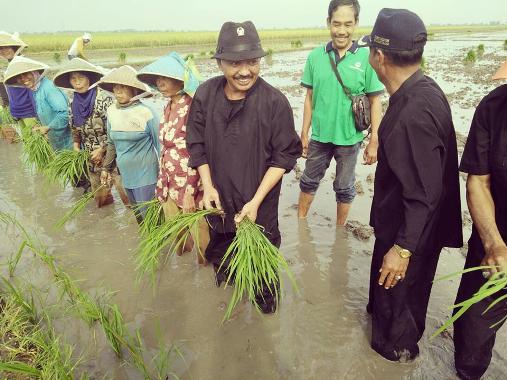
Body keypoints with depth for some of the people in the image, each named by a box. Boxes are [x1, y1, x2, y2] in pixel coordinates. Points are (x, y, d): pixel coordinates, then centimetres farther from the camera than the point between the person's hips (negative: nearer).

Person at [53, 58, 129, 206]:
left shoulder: (104, 98, -17)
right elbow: (74, 128, 15)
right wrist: (76, 146, 1)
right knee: (99, 194, 17)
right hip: (91, 157, 7)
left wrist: (101, 150, -15)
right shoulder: (73, 102, 3)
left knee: (124, 189, -5)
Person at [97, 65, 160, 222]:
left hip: (145, 175, -6)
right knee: (138, 215, 17)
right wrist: (106, 168, 16)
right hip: (126, 174, 6)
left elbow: (159, 144, -10)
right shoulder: (112, 111, 3)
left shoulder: (145, 112, -14)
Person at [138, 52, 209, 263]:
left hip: (190, 185, -7)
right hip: (169, 186, 8)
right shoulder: (168, 107, 9)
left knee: (201, 237, 7)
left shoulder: (192, 106, -15)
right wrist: (162, 184, 13)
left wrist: (189, 193, -19)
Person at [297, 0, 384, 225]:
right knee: (309, 181, 17)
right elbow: (310, 98, 3)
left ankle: (340, 230, 35)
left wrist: (374, 142, -6)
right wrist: (304, 134, 5)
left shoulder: (366, 57, -10)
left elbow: (375, 102, -5)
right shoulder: (316, 56, -4)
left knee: (344, 188, 15)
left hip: (350, 139, -2)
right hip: (320, 136, 2)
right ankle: (299, 222, 38)